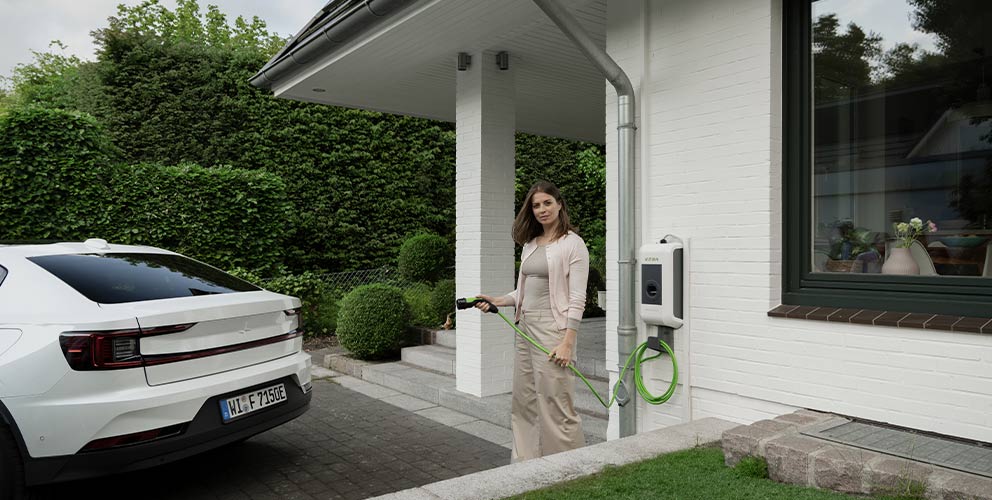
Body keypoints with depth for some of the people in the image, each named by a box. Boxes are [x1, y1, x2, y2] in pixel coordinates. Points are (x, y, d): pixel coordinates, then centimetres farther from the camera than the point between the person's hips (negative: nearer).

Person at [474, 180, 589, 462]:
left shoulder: (573, 244, -7)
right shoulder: (530, 244, 15)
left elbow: (577, 298, -12)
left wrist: (567, 343, -18)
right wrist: (498, 301, 5)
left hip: (553, 330, -8)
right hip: (525, 328, 8)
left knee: (555, 405, -5)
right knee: (523, 402, 11)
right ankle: (525, 462, 22)